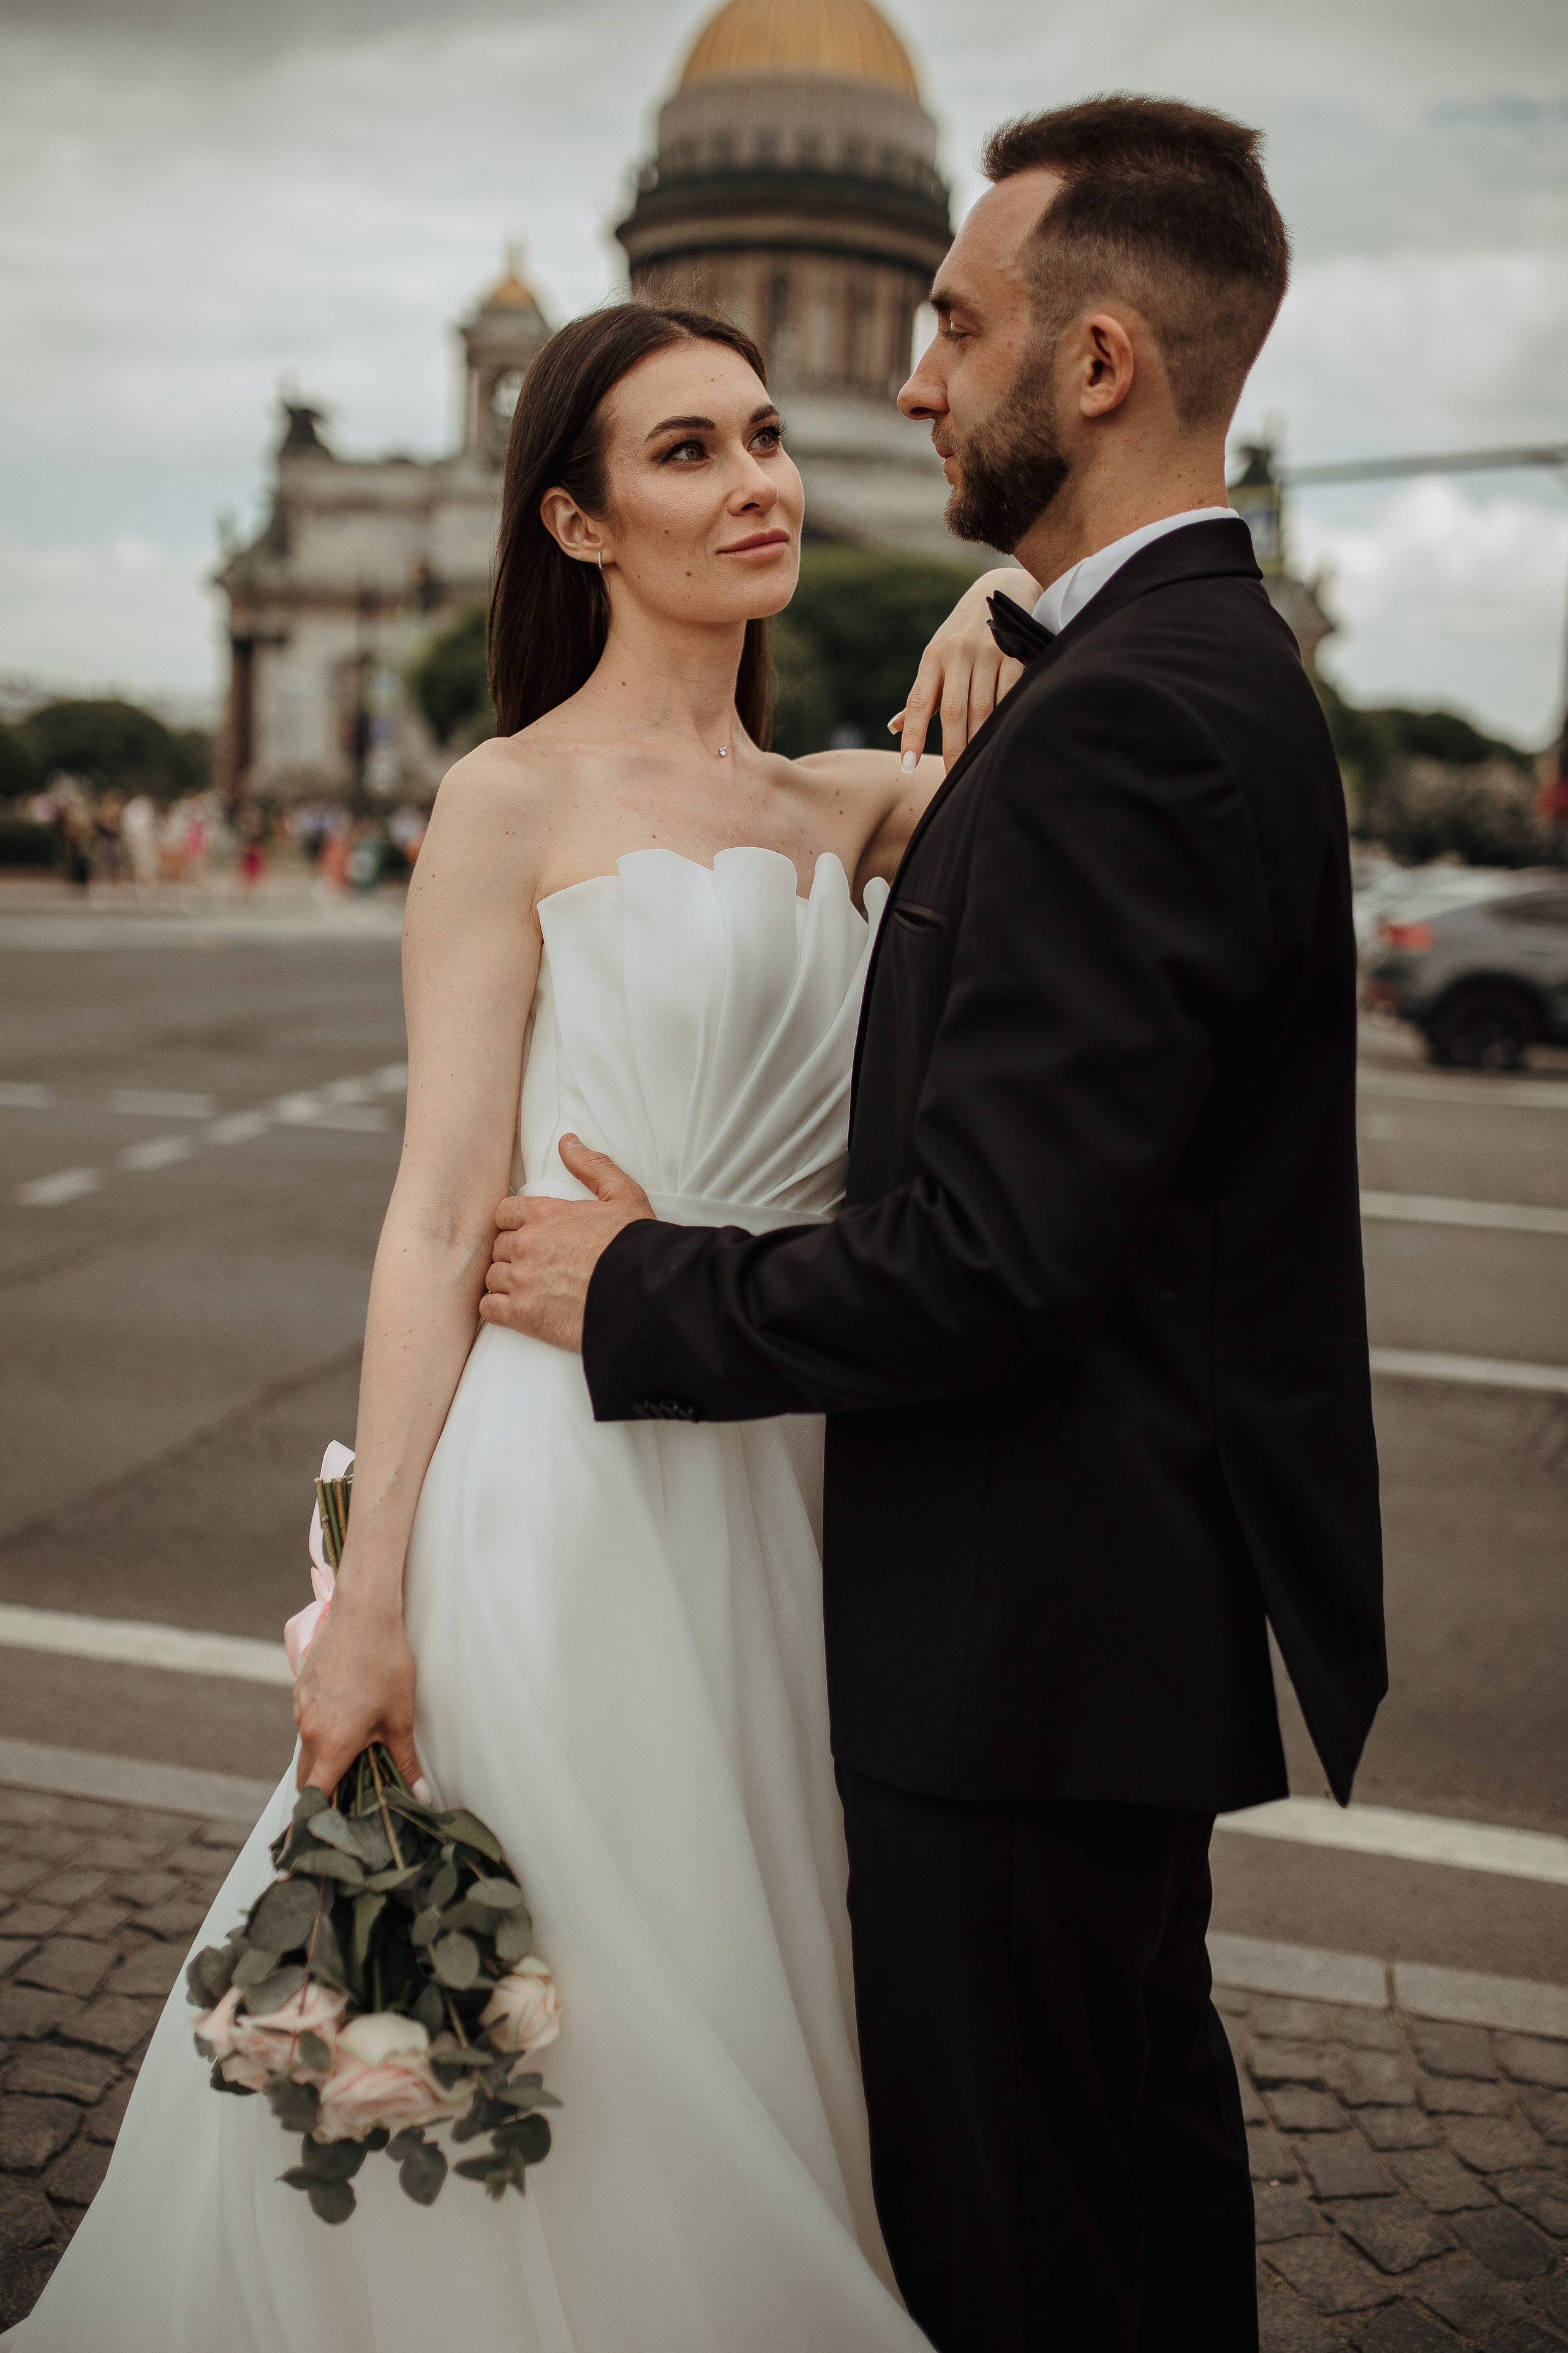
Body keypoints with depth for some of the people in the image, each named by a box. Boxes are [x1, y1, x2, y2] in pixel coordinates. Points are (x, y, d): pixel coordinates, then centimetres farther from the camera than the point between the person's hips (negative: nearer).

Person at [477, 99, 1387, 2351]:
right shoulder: (1215, 667, 10)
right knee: (1148, 2157, 27)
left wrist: (637, 1293, -13)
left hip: (1036, 1648, -10)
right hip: (1153, 1597, 10)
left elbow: (985, 1262, -26)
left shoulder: (1120, 723, -23)